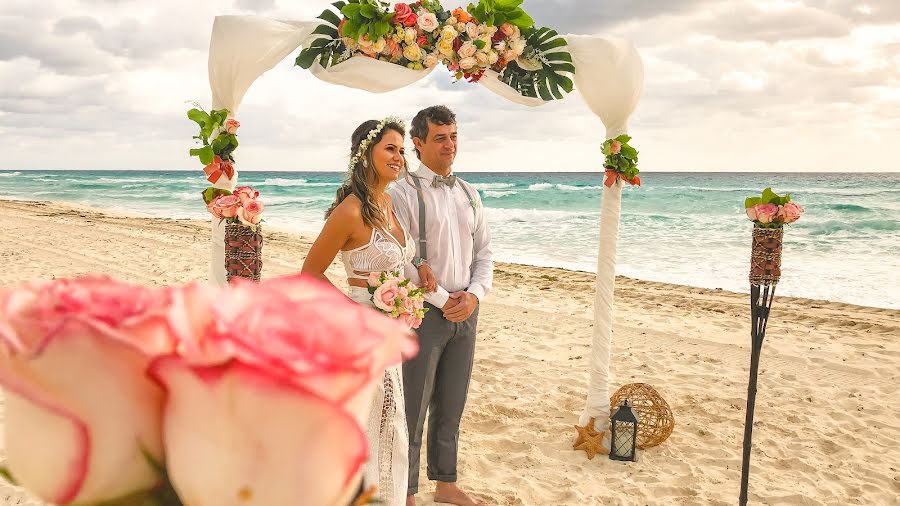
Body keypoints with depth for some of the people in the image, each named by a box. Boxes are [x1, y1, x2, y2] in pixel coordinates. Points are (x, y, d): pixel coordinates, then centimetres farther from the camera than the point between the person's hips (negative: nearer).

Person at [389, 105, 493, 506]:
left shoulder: (468, 193, 12)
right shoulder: (404, 192, -9)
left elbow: (484, 251, 11)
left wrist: (474, 296, -5)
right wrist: (443, 300, -12)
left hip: (465, 311, 6)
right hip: (423, 312, -6)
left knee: (450, 408, 17)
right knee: (412, 409, 3)